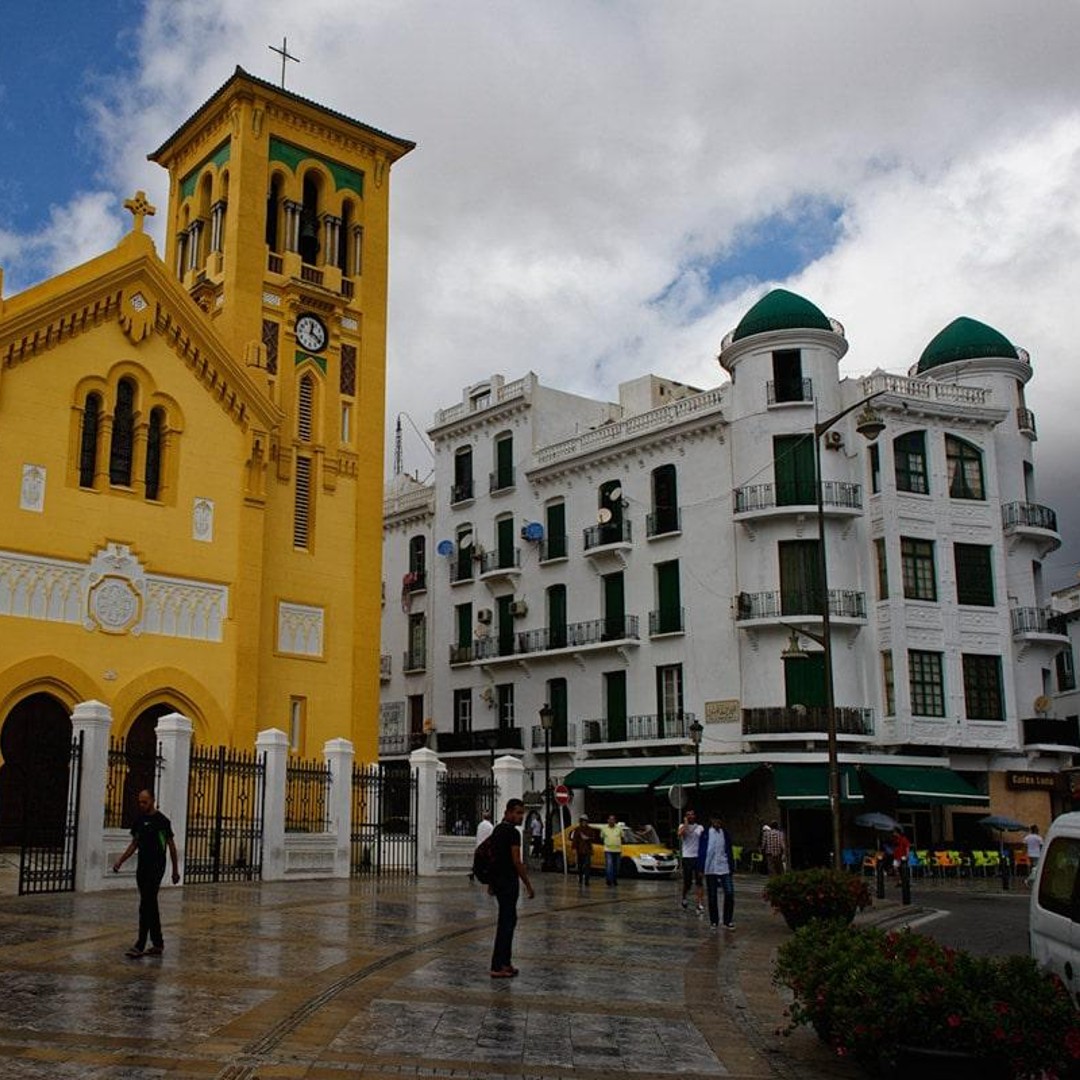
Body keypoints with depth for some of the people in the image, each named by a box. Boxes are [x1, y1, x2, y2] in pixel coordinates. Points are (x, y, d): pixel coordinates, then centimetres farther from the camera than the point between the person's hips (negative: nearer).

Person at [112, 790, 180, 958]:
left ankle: (140, 945, -11)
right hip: (142, 867, 7)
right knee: (151, 906, 11)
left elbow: (171, 845, -5)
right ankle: (158, 944, 17)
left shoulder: (162, 820, -10)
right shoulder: (139, 820, 10)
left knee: (146, 906, -12)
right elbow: (134, 844, 17)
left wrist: (175, 870, -3)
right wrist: (120, 861, 3)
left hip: (156, 868, -7)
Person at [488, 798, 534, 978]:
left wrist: (491, 882, 24)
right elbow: (517, 861, -20)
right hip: (508, 882, -10)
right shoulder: (512, 832, -17)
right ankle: (498, 967, -6)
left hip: (498, 880, 10)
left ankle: (504, 962, 19)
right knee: (506, 922, -7)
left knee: (509, 919, 16)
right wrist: (528, 886, -15)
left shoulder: (497, 829, 14)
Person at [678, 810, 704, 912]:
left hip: (698, 857, 1)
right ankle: (684, 898, 31)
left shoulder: (700, 827, 9)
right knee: (687, 881, 4)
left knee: (699, 881, -5)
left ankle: (700, 903, -7)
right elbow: (680, 834, -17)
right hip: (687, 857, -1)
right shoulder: (683, 826, 4)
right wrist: (686, 823, -10)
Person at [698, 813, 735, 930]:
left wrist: (732, 868, 6)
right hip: (710, 869, -1)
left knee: (729, 893, -9)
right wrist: (701, 868, -5)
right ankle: (714, 921, 16)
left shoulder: (725, 834, 7)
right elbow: (701, 852, -1)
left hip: (725, 868, 1)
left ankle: (728, 921, 0)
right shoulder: (706, 834, -1)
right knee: (712, 896, 6)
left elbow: (729, 852, 10)